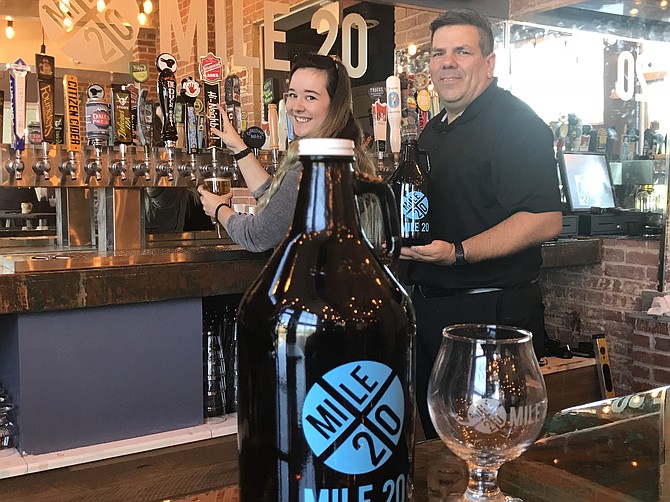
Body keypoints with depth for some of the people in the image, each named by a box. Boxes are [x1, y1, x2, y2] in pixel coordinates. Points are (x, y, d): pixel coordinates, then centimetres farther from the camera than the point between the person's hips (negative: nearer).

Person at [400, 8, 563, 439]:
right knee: (438, 437, 20)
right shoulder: (435, 129, 16)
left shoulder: (515, 123, -13)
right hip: (430, 307, 9)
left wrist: (458, 254, -30)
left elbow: (545, 220, -23)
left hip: (492, 312, -8)